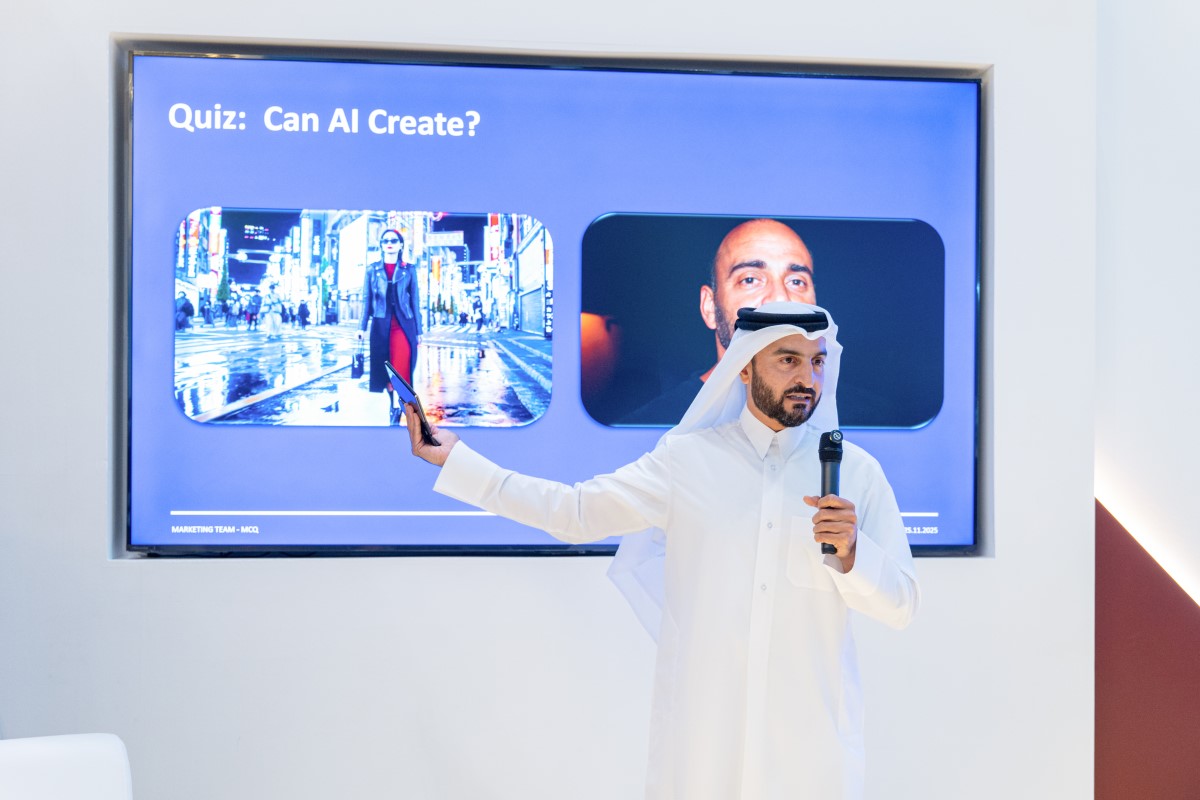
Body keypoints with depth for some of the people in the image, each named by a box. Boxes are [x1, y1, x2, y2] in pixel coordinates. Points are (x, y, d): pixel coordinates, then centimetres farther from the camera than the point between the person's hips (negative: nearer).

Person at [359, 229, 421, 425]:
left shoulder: (409, 270, 7)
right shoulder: (373, 269, 9)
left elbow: (415, 300, 7)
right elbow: (367, 298, 9)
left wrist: (418, 331, 4)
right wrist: (362, 326, 2)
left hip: (403, 324, -2)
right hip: (381, 324, 2)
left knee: (401, 368, -14)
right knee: (384, 367, 3)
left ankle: (397, 408, -11)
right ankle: (392, 404, 16)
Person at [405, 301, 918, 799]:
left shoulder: (856, 471, 1)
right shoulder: (687, 458, 2)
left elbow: (899, 606, 0)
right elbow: (575, 513, 2)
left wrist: (850, 552, -20)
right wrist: (454, 458, 1)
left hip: (813, 731, 0)